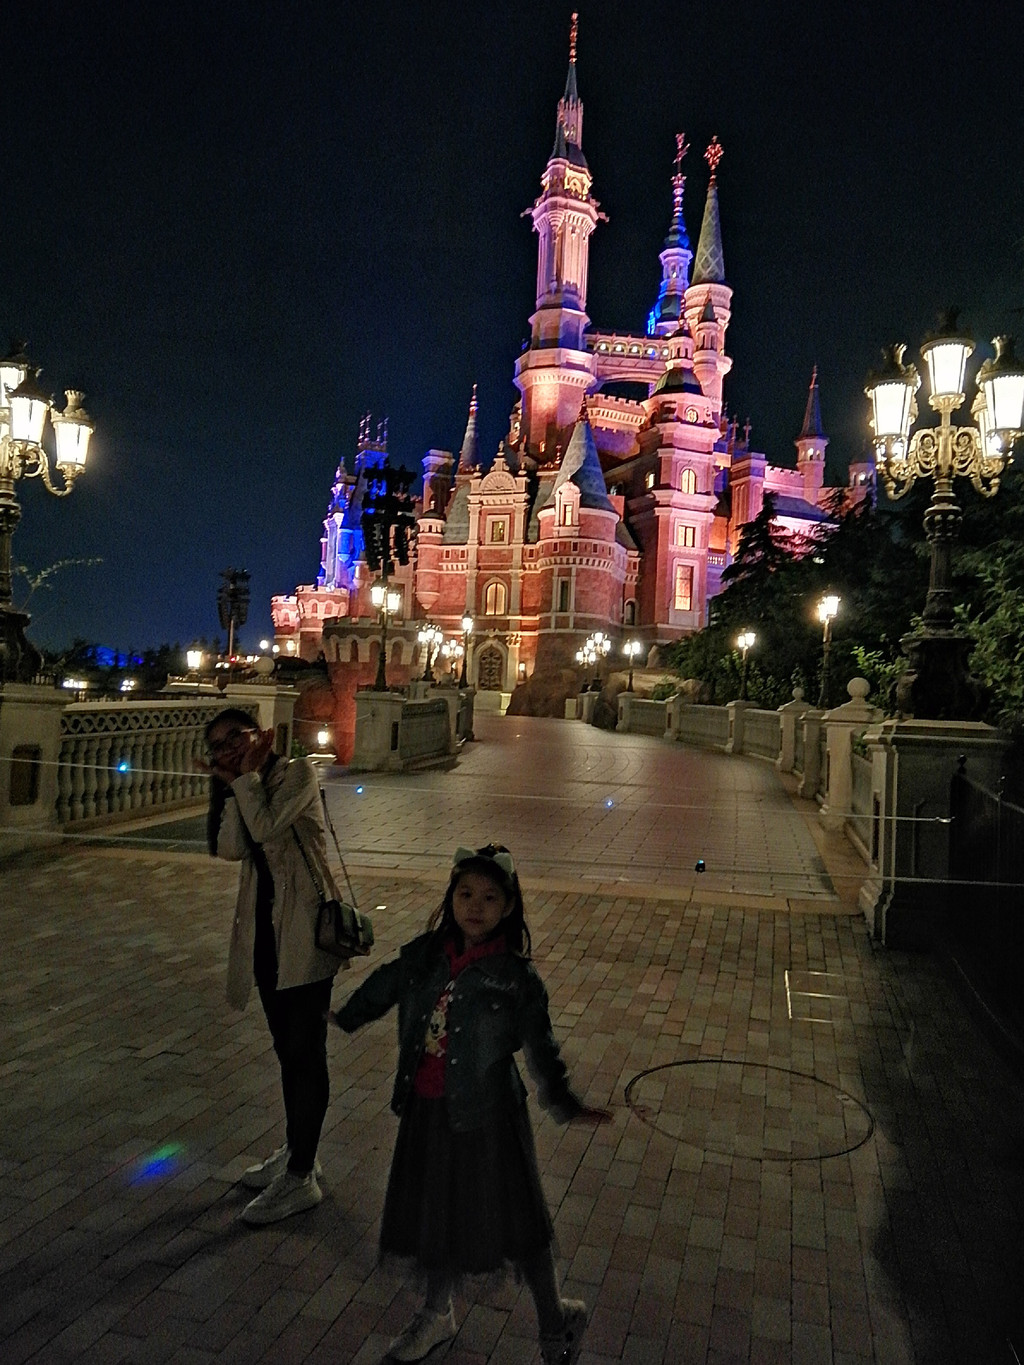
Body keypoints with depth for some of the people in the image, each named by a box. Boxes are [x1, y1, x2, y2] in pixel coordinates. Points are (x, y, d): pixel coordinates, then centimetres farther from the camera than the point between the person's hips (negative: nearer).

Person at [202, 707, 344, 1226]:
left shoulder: (297, 772, -8)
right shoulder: (240, 791, 13)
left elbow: (267, 828, -23)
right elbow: (231, 848, -5)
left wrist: (248, 776, -12)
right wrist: (233, 784, -7)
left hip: (304, 929, -8)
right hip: (264, 932, 8)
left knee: (306, 1052, 0)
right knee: (287, 1049, 19)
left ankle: (301, 1177, 11)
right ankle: (295, 1151, 35)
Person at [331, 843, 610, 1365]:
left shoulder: (516, 977, -16)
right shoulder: (425, 954, -6)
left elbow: (540, 1047, -12)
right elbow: (383, 986, 12)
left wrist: (564, 1103, -21)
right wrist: (345, 1017, 26)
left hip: (485, 1113, -4)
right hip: (428, 1109, 4)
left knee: (511, 1217, 8)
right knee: (434, 1210, 21)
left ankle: (555, 1322, 33)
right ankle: (437, 1314, 46)